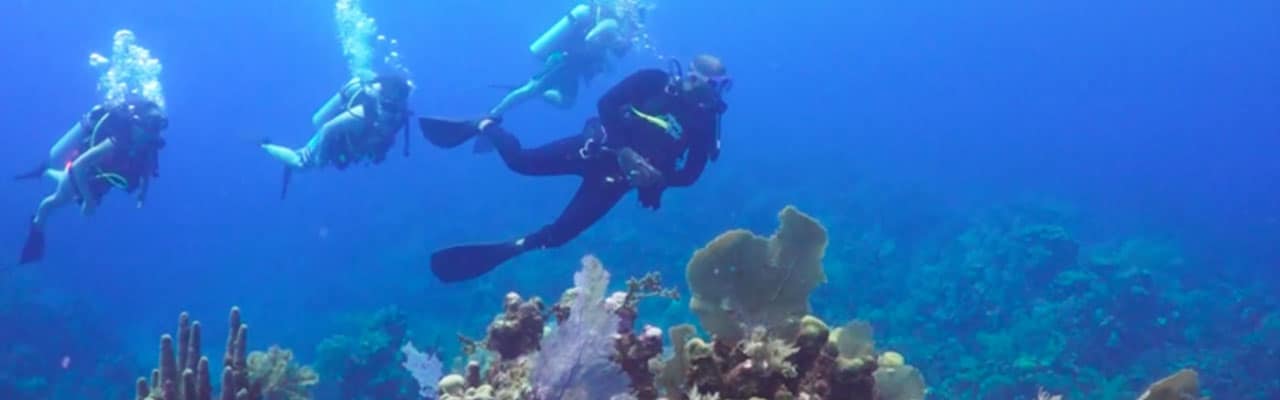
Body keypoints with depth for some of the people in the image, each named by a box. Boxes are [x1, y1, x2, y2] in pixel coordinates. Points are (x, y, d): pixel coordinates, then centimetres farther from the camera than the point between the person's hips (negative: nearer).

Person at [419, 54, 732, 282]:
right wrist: (623, 150, -20)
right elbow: (606, 104, -11)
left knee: (556, 235, -4)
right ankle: (483, 127, 20)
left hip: (619, 178, 1)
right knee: (521, 161, -9)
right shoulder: (654, 81, -8)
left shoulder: (703, 122, -1)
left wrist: (657, 177, -20)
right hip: (599, 149, -1)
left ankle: (499, 252, 10)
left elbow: (689, 175, 0)